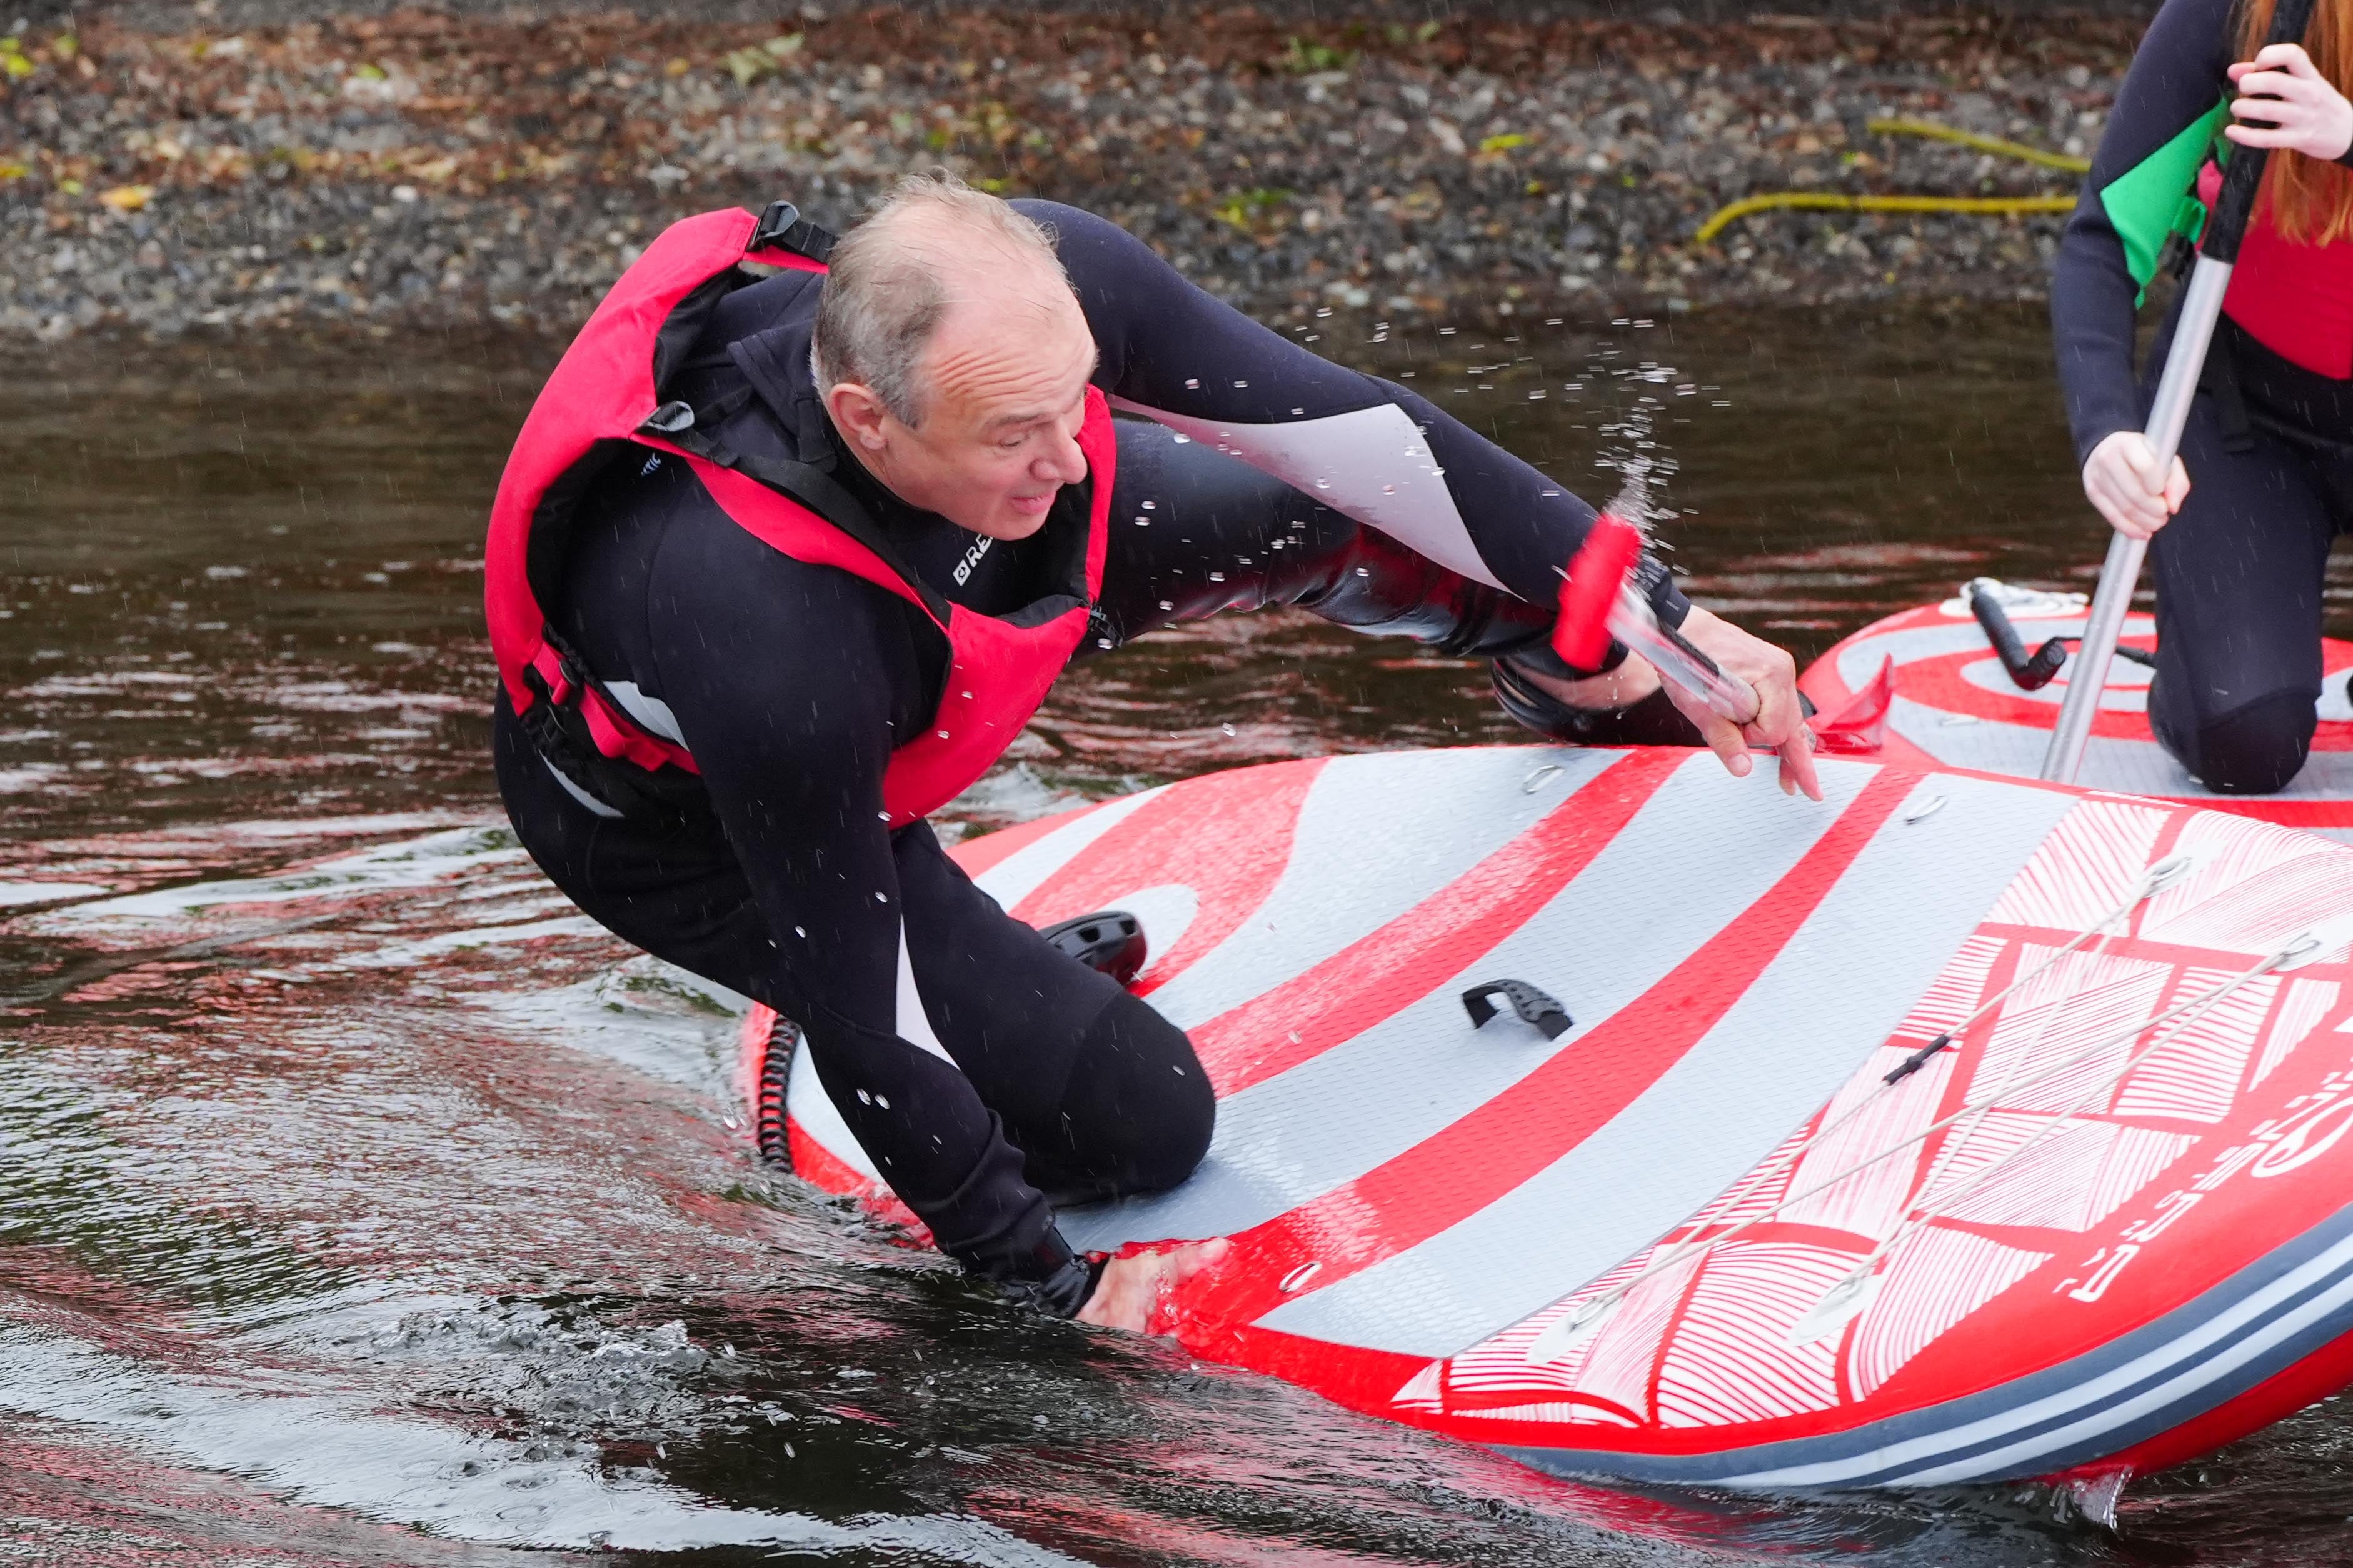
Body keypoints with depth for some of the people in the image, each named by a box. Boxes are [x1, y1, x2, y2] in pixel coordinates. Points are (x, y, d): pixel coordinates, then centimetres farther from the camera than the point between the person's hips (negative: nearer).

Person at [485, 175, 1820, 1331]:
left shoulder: (1046, 289, -34)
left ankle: (1617, 692, 35)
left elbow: (1349, 426, -20)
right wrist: (1048, 1287, -21)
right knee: (1135, 1116, -10)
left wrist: (1663, 617, -13)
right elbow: (860, 1015, -32)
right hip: (683, 814, -6)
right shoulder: (770, 640, -46)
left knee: (1321, 510, 6)